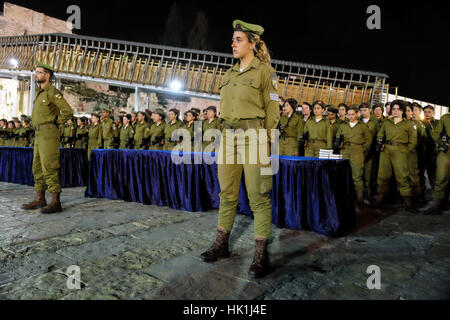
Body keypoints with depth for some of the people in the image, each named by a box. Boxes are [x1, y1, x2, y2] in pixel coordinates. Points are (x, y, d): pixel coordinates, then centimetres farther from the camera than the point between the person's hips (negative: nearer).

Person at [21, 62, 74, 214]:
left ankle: (55, 202, -9)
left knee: (49, 167, -11)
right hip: (38, 133, 10)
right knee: (37, 167, 12)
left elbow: (68, 112, -18)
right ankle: (40, 199, 20)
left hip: (48, 133, -10)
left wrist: (55, 121, -6)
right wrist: (38, 124, 18)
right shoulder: (39, 93, 19)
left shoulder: (53, 92, -8)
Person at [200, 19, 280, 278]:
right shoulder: (229, 74, 18)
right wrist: (226, 135, 14)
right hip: (228, 136, 6)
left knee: (258, 196, -3)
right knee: (227, 193, 10)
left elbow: (272, 110, -4)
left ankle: (261, 255, 7)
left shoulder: (265, 71, 0)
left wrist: (265, 141, -10)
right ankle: (222, 245, 23)